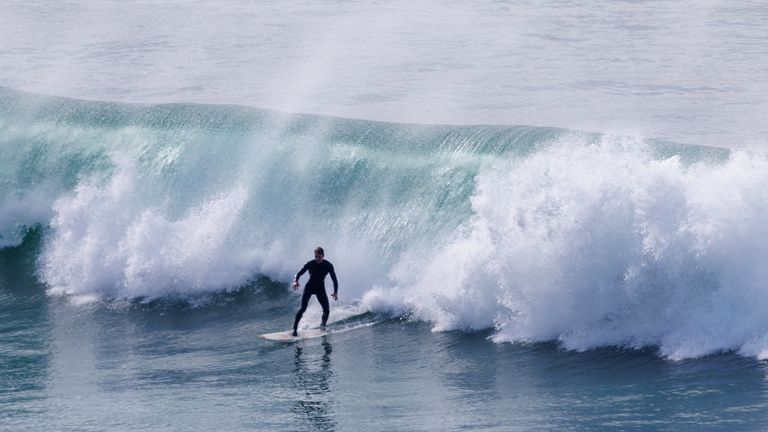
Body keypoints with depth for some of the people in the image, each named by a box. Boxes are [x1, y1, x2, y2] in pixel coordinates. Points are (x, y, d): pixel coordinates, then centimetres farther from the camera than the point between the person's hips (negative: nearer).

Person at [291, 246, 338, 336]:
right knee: (303, 308, -18)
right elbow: (298, 274, -12)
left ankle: (323, 325, 21)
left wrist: (335, 292, -20)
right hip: (309, 287, -2)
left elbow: (334, 280, -7)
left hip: (320, 288, 2)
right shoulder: (310, 264, -13)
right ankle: (294, 329, -16)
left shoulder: (328, 266, -10)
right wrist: (296, 281, -34)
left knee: (327, 310, -7)